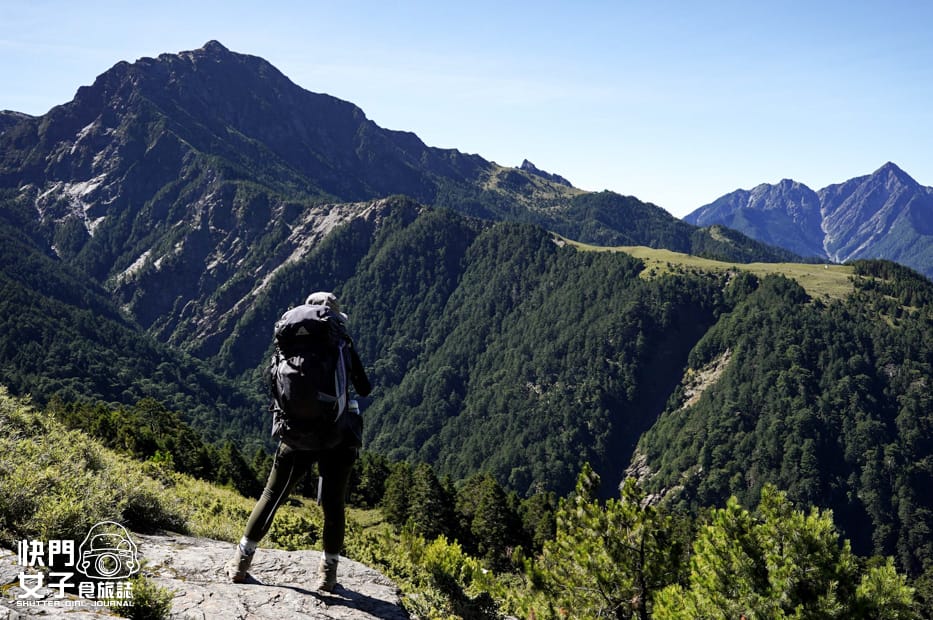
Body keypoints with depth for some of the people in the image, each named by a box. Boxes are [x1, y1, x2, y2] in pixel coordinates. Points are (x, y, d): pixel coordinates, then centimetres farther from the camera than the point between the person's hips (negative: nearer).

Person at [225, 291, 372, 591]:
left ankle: (241, 560, 23)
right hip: (337, 439, -1)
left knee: (272, 496, 17)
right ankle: (328, 571, 22)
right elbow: (365, 389, 5)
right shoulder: (343, 345, -2)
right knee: (333, 505, 13)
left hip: (296, 437, 2)